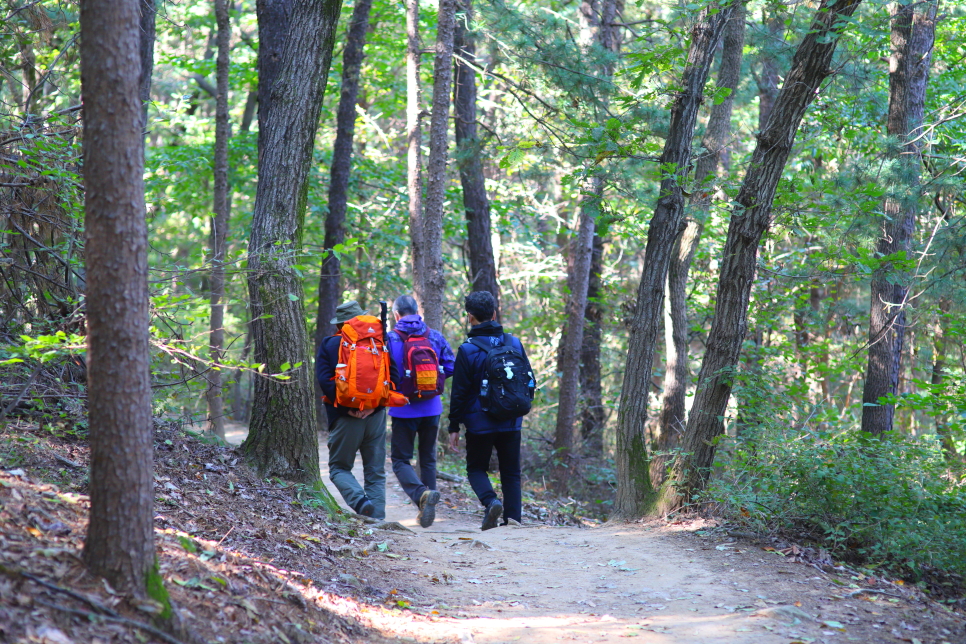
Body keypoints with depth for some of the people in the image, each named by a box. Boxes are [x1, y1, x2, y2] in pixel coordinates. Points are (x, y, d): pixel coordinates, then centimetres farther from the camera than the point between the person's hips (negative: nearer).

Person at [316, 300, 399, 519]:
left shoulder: (329, 345, 1)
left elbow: (324, 380, -9)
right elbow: (393, 375, -1)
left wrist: (345, 408, -9)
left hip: (345, 417, -2)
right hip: (375, 415, 2)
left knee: (339, 467, 10)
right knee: (375, 472, 11)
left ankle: (360, 500, -15)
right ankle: (377, 518, 4)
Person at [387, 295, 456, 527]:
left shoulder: (391, 339, -8)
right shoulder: (435, 337, 2)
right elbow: (452, 367, 2)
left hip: (404, 410, -4)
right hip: (432, 409, 4)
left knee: (400, 460, 4)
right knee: (428, 459, 17)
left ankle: (421, 493, -23)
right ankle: (426, 509, 17)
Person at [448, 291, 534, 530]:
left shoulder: (468, 350, -11)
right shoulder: (515, 344, 2)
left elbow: (459, 392, -8)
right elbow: (529, 381, 10)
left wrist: (454, 427, -1)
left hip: (480, 423, -3)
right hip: (511, 423, 3)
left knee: (476, 468, 12)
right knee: (511, 472, 11)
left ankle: (490, 501, -14)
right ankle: (513, 518, 2)